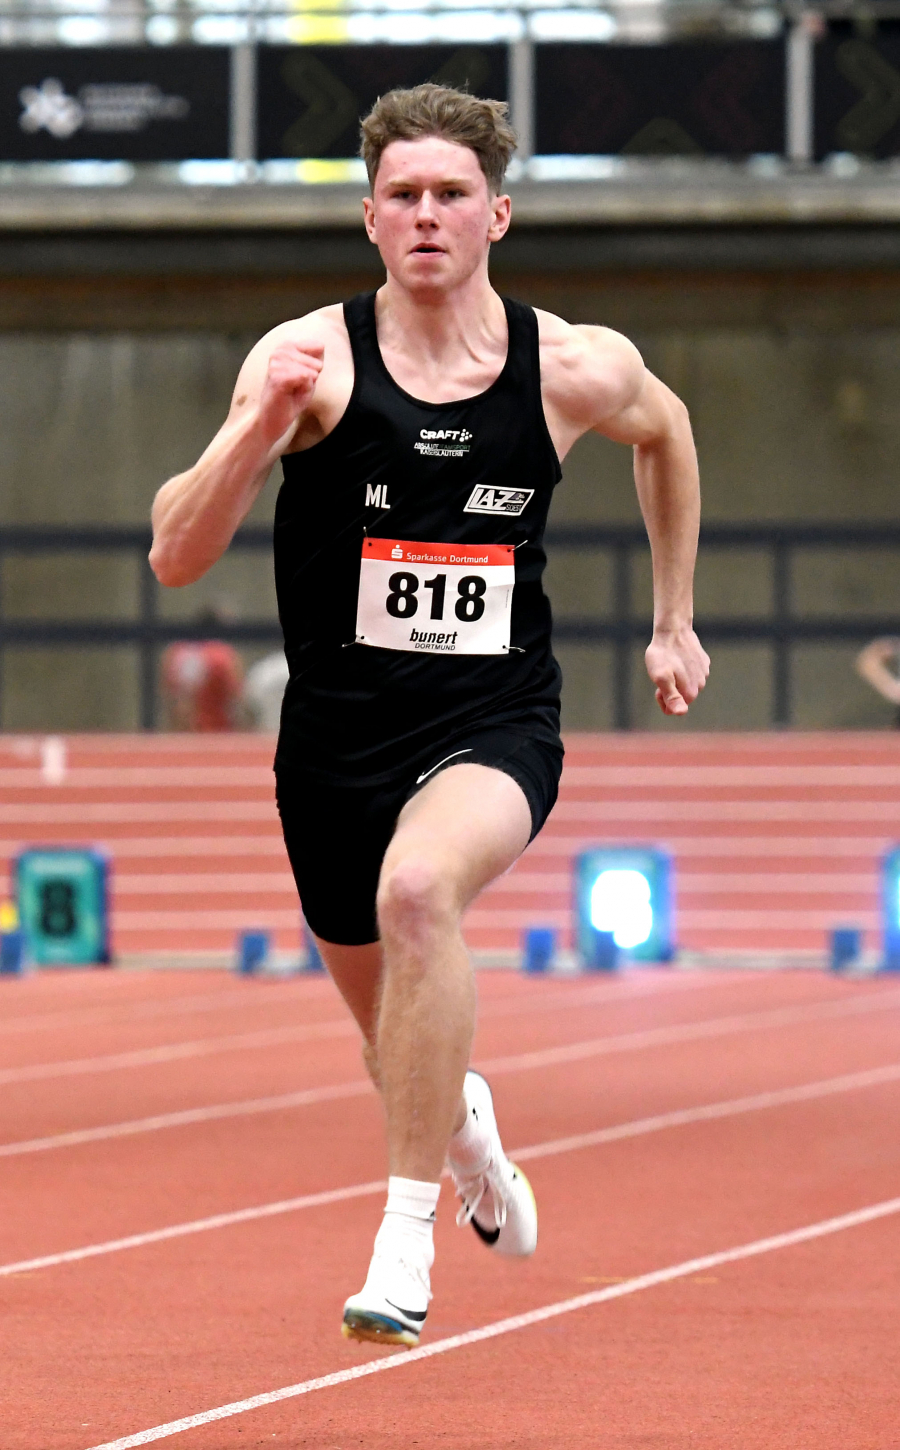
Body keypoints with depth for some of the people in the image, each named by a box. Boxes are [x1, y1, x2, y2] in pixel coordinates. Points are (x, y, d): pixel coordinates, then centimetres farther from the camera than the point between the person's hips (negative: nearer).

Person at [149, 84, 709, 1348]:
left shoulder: (575, 370, -5)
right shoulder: (311, 358, -11)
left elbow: (664, 431, 20)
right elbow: (175, 558, -16)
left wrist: (674, 619, 22)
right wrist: (262, 426, -32)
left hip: (495, 728, -2)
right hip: (338, 733, 2)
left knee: (419, 890, -35)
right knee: (395, 1033, 19)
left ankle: (409, 1237, -28)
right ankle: (468, 1135, 58)